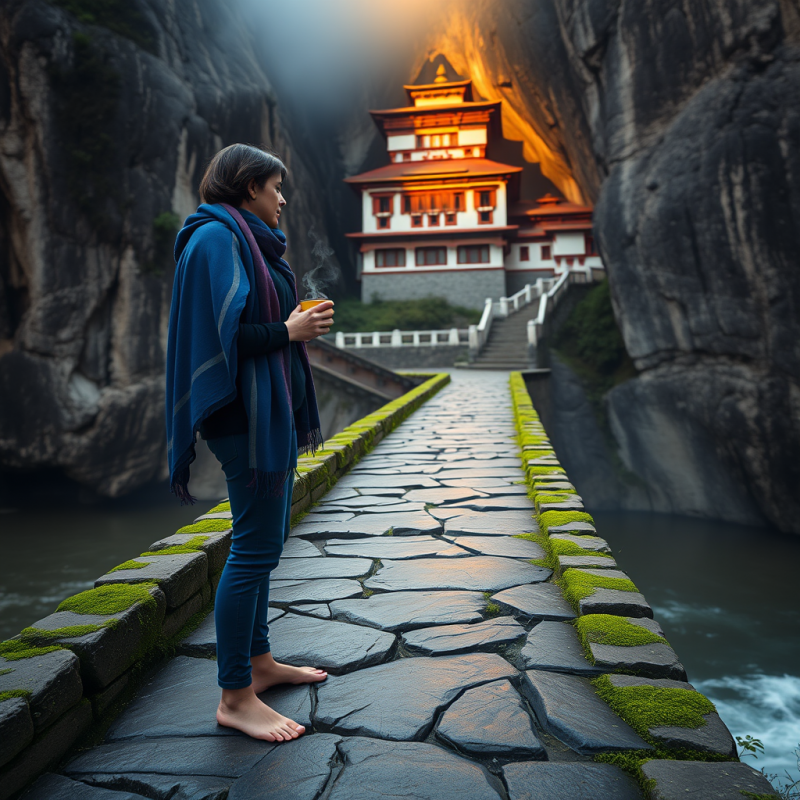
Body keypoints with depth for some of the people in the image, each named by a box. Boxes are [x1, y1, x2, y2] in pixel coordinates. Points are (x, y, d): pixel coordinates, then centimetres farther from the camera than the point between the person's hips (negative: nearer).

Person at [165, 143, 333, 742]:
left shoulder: (249, 240, 19)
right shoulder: (215, 237, -11)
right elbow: (219, 332, -20)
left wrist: (300, 323, 9)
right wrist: (289, 332, -13)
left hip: (271, 410, 11)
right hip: (247, 412, -11)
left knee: (264, 540, 15)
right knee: (256, 548, -7)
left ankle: (259, 662, 29)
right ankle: (235, 698, 5)